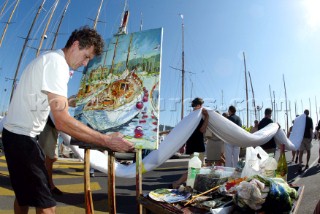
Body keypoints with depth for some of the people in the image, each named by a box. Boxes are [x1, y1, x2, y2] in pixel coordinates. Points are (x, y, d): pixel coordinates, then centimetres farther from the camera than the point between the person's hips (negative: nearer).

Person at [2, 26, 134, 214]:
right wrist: (106, 141, -31)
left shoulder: (52, 60, 11)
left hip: (19, 134, 11)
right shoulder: (56, 62, -21)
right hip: (22, 136, -11)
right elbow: (62, 121, -31)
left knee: (24, 195, 26)